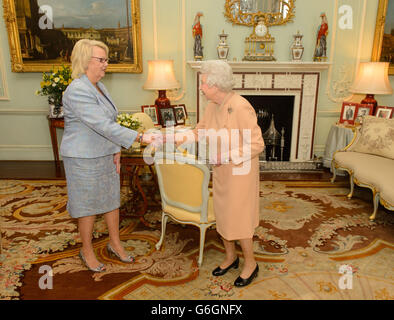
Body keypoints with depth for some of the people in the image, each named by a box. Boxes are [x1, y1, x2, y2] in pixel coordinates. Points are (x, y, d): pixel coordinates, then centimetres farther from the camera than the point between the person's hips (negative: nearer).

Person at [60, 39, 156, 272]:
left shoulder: (99, 87, 8)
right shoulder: (77, 91, -22)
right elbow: (103, 126, -29)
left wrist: (116, 151, 7)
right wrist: (139, 137, -31)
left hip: (105, 155, 8)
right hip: (84, 158, -8)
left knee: (112, 199, 15)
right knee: (89, 204, 7)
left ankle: (115, 243, 33)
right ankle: (87, 251, 28)